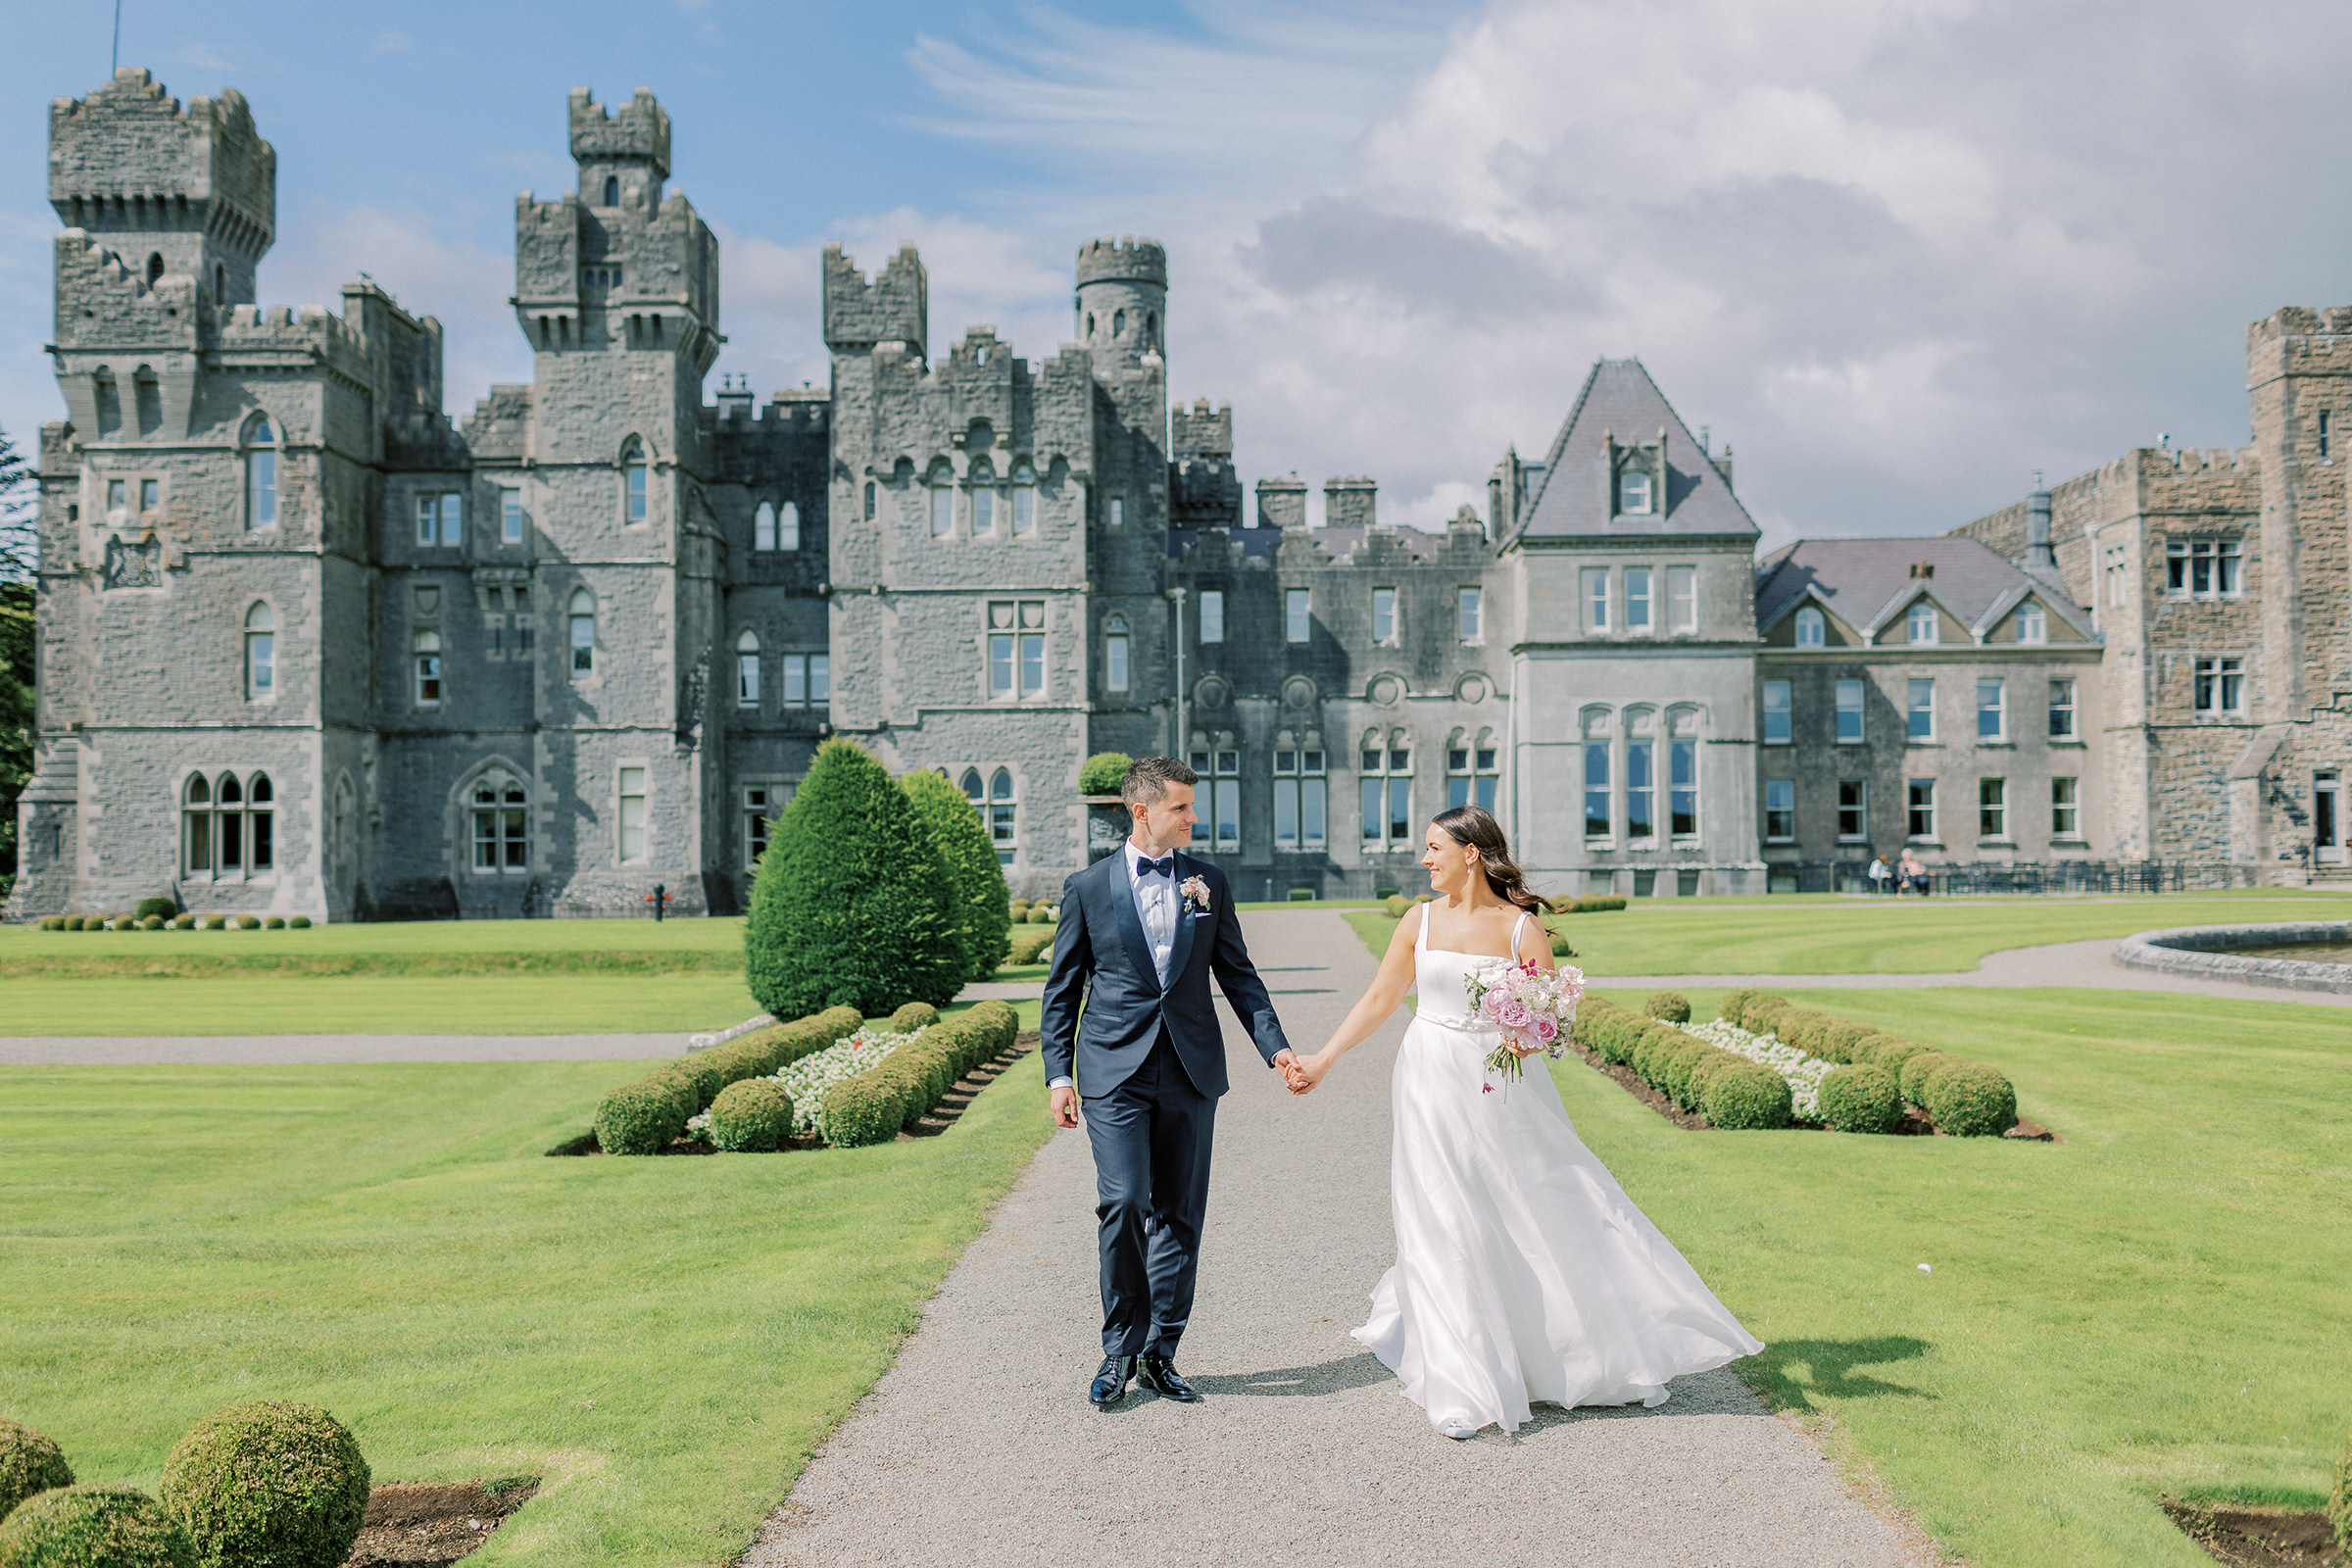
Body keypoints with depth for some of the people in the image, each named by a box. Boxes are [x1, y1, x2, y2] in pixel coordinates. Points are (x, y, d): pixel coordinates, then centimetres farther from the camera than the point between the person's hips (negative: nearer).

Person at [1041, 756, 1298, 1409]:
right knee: (1123, 1202, -12)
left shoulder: (1209, 883, 9)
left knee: (1179, 1213, 6)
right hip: (1116, 1072, -3)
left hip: (1191, 1072, 3)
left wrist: (1275, 1045, 0)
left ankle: (1159, 1352, 18)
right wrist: (1058, 1074, -1)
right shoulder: (1088, 887, 3)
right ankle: (1119, 1348, 6)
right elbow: (1062, 990, 6)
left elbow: (1237, 974, 11)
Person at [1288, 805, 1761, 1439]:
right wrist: (1321, 1060, 10)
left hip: (1506, 1091, -1)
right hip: (1436, 1087, 2)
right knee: (1446, 1230, 0)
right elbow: (1378, 1000, 10)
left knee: (1553, 1212, 4)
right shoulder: (1420, 922, 4)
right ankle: (1463, 1388, 9)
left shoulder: (1522, 925, -4)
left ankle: (1614, 1359, 26)